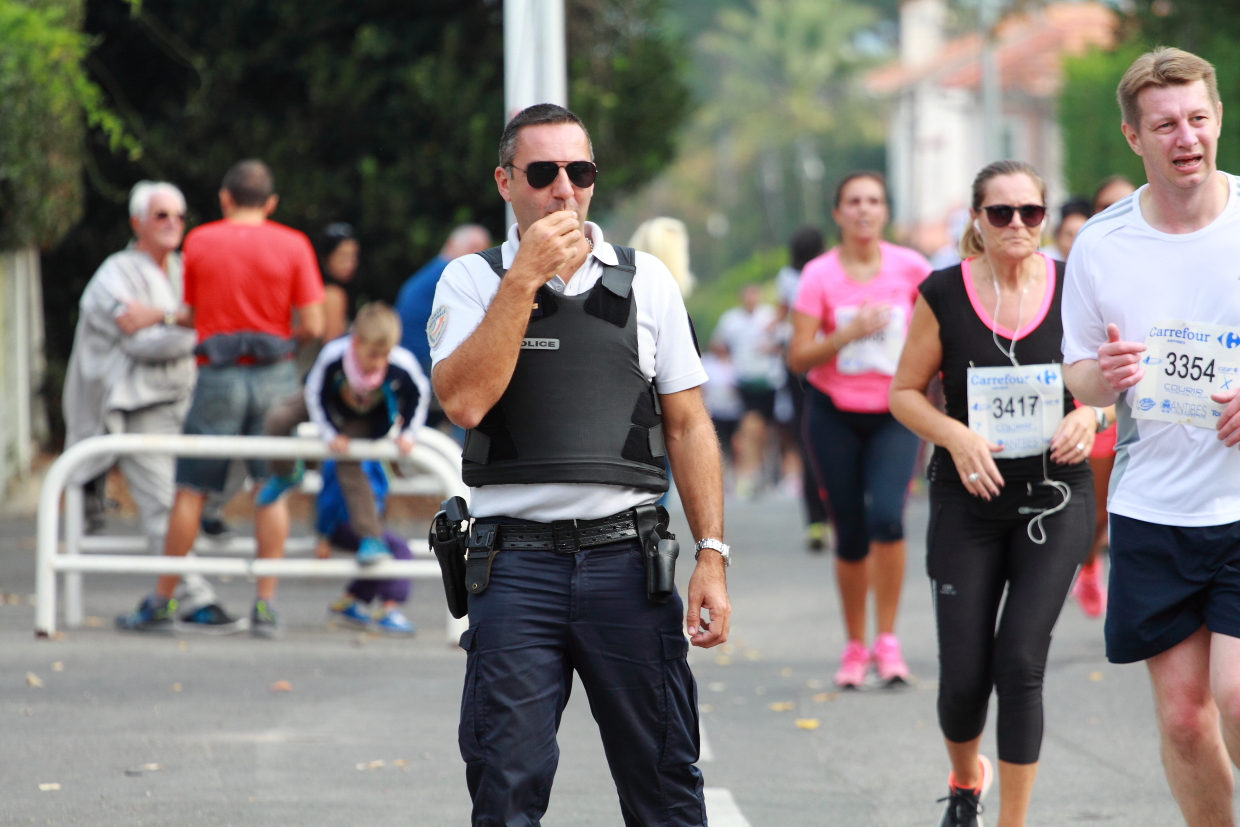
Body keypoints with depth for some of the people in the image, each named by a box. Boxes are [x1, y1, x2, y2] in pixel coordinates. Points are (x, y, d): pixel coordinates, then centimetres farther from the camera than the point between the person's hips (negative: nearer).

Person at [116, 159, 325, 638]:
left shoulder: (200, 242, 2)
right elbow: (313, 325, -4)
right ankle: (265, 606, 1)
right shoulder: (293, 246, 0)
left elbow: (191, 316, 7)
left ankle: (162, 602, 10)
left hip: (218, 377, 0)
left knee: (190, 491, 5)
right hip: (274, 375, 0)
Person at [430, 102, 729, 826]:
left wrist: (712, 557, 2)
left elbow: (687, 425, 10)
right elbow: (464, 402, -13)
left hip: (629, 557, 1)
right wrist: (525, 277, -13)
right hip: (518, 566, -1)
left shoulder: (647, 281, 9)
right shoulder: (473, 281, 4)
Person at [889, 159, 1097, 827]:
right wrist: (957, 436, -14)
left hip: (1055, 500, 0)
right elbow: (904, 391, 3)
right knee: (964, 677, 0)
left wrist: (1089, 416, -12)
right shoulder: (944, 295, -4)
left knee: (1020, 662, -11)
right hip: (970, 499, 0)